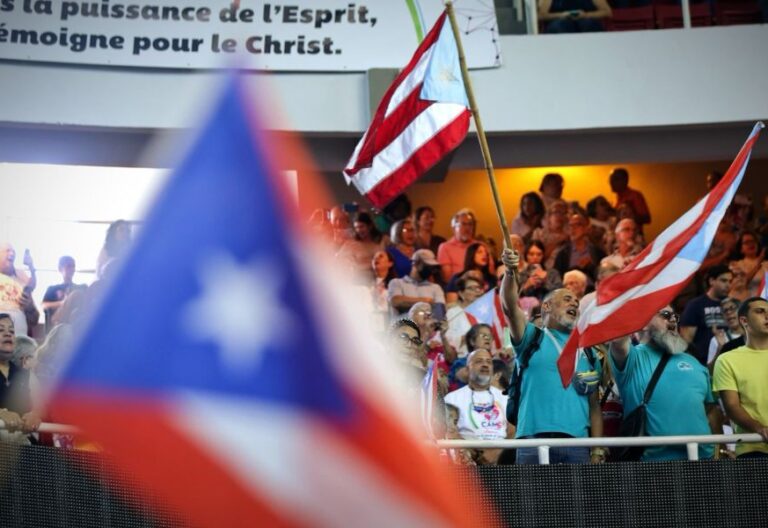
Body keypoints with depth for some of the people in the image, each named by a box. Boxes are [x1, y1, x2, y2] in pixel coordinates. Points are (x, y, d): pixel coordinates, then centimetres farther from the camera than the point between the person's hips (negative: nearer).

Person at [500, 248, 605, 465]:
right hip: (534, 440, -3)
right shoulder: (532, 338, 14)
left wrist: (597, 450, 8)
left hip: (576, 442, 4)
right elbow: (510, 307, -6)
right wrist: (510, 272, -23)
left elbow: (594, 405, 19)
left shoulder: (586, 352, 23)